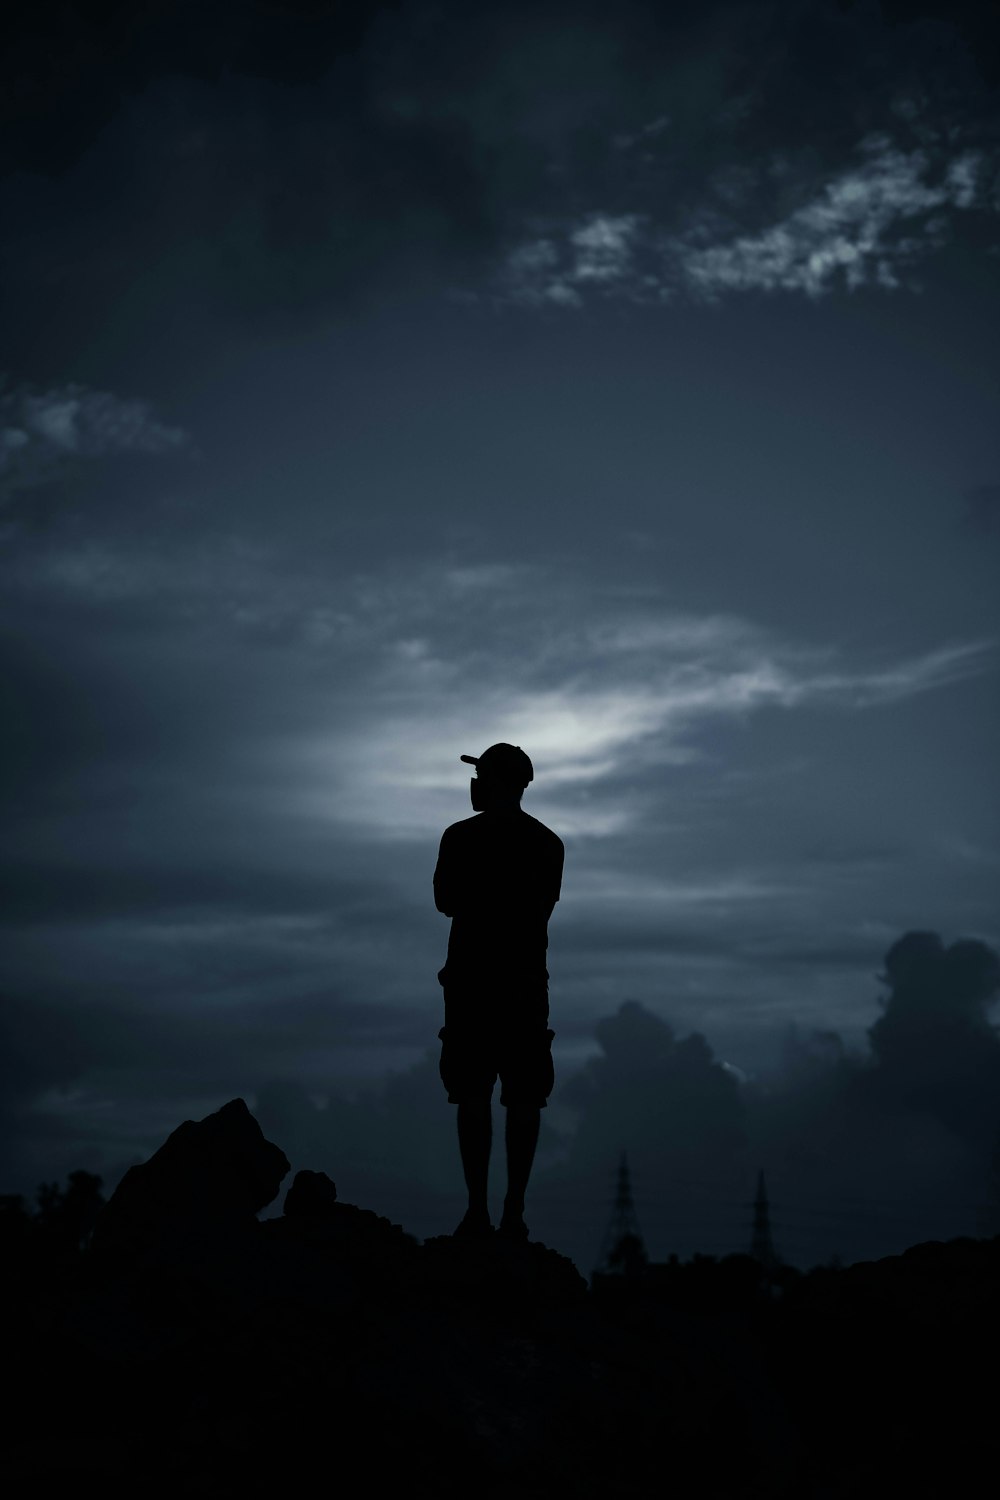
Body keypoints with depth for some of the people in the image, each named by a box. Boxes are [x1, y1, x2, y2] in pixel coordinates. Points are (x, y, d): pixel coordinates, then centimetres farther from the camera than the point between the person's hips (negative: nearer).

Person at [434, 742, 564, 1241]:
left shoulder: (461, 837, -6)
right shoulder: (548, 844, 5)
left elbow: (446, 903, 4)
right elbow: (543, 908, 12)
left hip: (472, 979, -3)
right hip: (527, 981, 3)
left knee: (473, 1097, 2)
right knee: (524, 1100, 5)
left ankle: (478, 1210, -2)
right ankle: (514, 1213, 2)